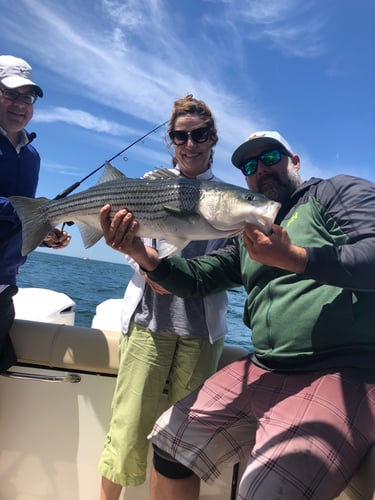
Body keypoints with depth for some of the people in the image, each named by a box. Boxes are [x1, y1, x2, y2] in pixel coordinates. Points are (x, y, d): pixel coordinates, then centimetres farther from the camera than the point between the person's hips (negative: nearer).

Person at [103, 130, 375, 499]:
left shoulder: (340, 192, 1)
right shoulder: (248, 233, 18)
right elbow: (197, 277, 11)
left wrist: (292, 258, -27)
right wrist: (143, 255, -6)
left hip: (341, 374, -6)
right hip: (262, 372, 7)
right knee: (170, 441, 12)